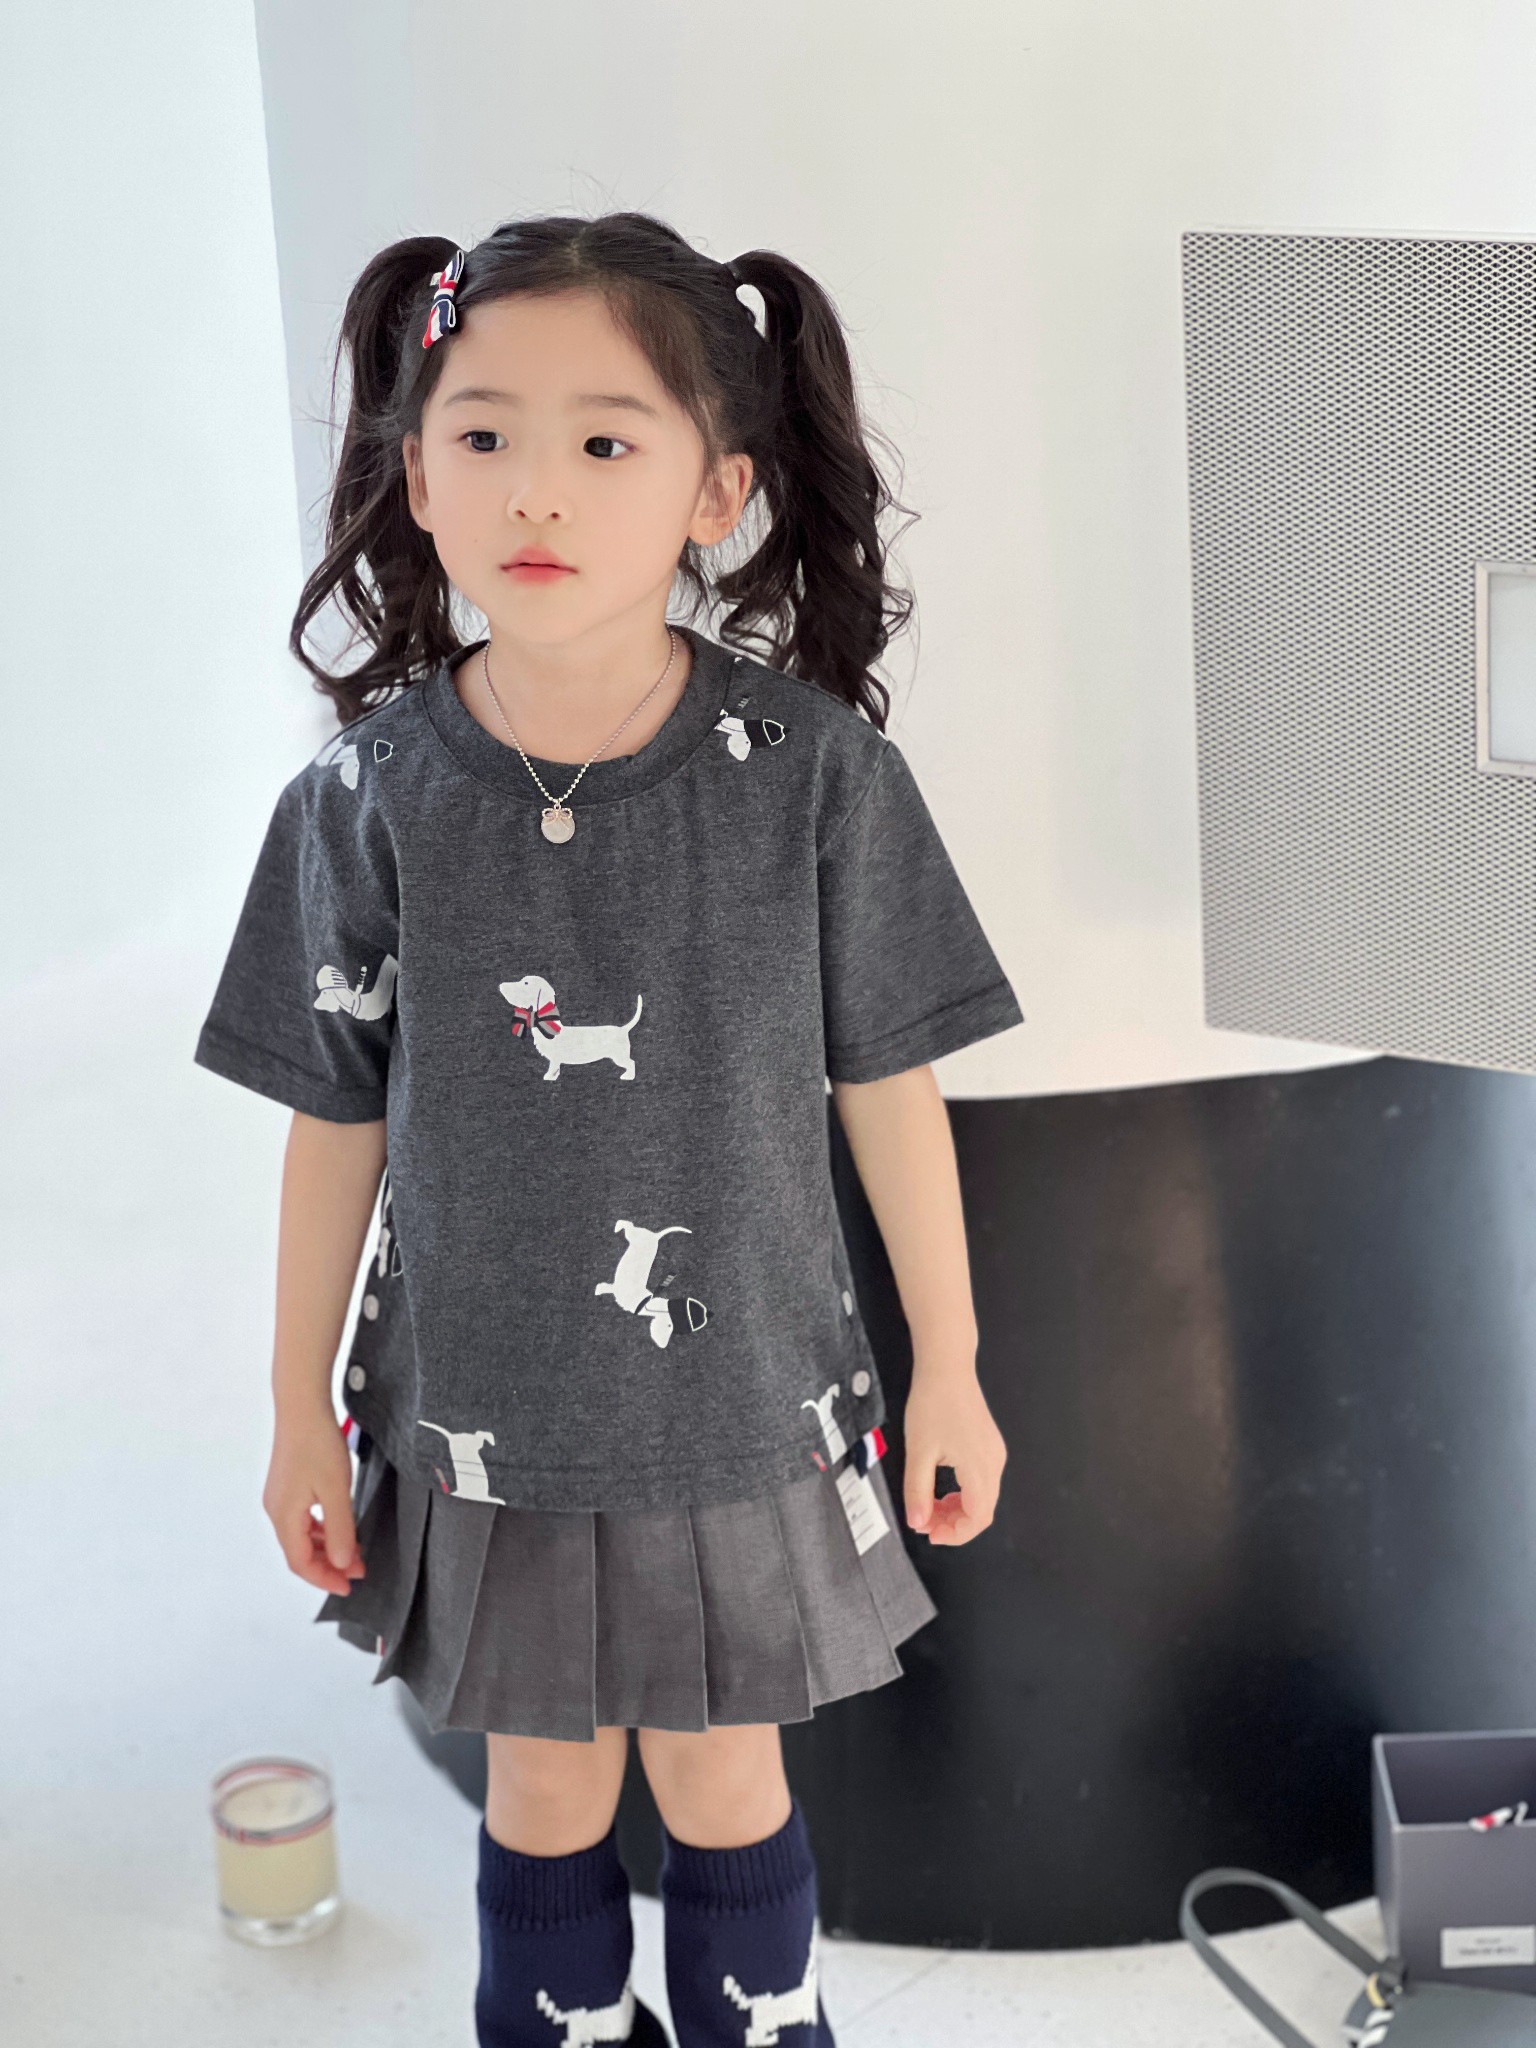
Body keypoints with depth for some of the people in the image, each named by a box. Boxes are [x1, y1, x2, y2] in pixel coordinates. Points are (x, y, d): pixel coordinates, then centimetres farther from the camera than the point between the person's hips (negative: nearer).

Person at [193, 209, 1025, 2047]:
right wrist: (300, 1407, 4)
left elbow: (889, 1086, -6)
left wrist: (949, 1371, 1)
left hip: (741, 1408, -1)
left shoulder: (814, 771, -15)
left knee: (724, 1777, 17)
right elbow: (336, 1120, -3)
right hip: (481, 1414, 1)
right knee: (544, 1782, 18)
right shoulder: (367, 796, -12)